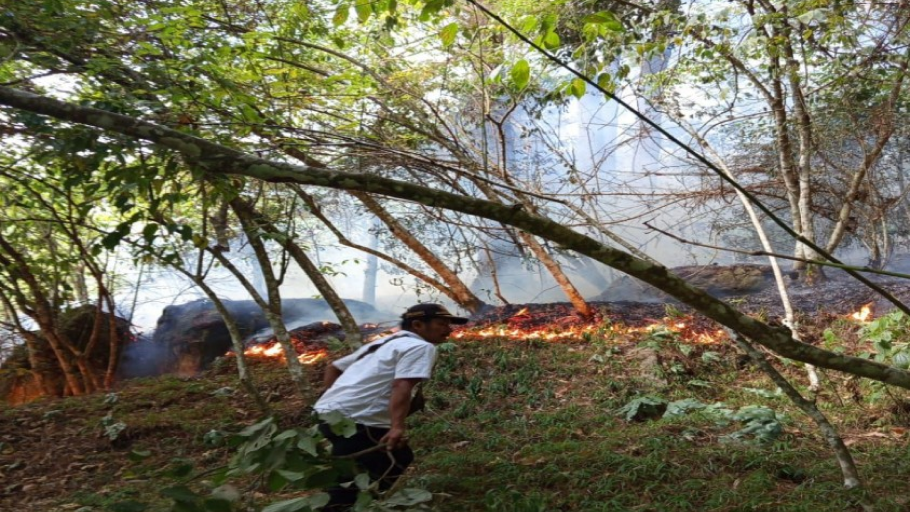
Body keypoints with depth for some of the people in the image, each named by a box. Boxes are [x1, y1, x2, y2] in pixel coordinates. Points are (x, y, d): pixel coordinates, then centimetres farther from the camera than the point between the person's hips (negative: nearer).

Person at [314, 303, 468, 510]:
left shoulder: (383, 343, 24)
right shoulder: (420, 346, -4)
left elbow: (333, 367, 29)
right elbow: (402, 386, -21)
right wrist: (397, 427, -28)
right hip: (353, 421, -10)